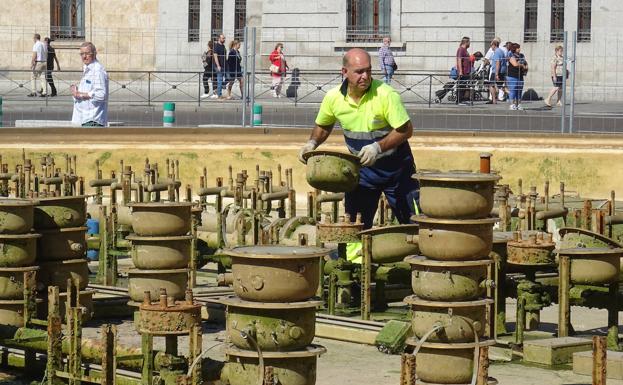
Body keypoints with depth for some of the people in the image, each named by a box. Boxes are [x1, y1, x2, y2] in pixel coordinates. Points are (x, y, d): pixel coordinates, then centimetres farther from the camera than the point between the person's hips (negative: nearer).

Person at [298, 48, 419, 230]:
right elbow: (323, 126, 12)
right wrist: (312, 143, -6)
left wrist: (379, 147, -30)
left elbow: (406, 130, -19)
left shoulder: (386, 95, -22)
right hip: (361, 168, 3)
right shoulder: (334, 97, -8)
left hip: (394, 166, -3)